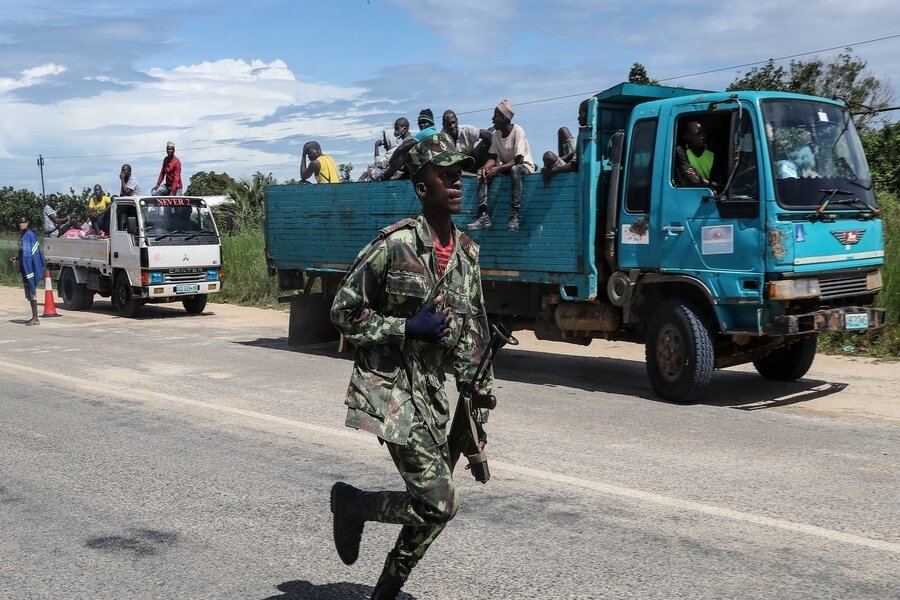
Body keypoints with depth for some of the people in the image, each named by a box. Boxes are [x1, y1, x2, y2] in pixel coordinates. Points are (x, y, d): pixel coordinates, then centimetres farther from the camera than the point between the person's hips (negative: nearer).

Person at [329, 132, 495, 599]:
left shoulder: (467, 253, 6)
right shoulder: (394, 244, -14)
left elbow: (472, 333, 13)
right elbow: (344, 313, -8)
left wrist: (477, 401, 10)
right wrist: (407, 327, -17)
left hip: (432, 390, 7)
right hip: (389, 386, -7)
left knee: (433, 504, 9)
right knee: (437, 503, -12)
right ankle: (350, 502, 13)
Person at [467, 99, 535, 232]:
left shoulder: (517, 131, -19)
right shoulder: (495, 134, -1)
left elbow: (518, 160, -24)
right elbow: (492, 158, -2)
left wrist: (498, 169, -32)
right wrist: (486, 167, -25)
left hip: (524, 165, -7)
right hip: (505, 166, 7)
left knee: (515, 169, -38)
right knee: (483, 173, -14)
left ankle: (514, 216, -42)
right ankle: (483, 215, -25)